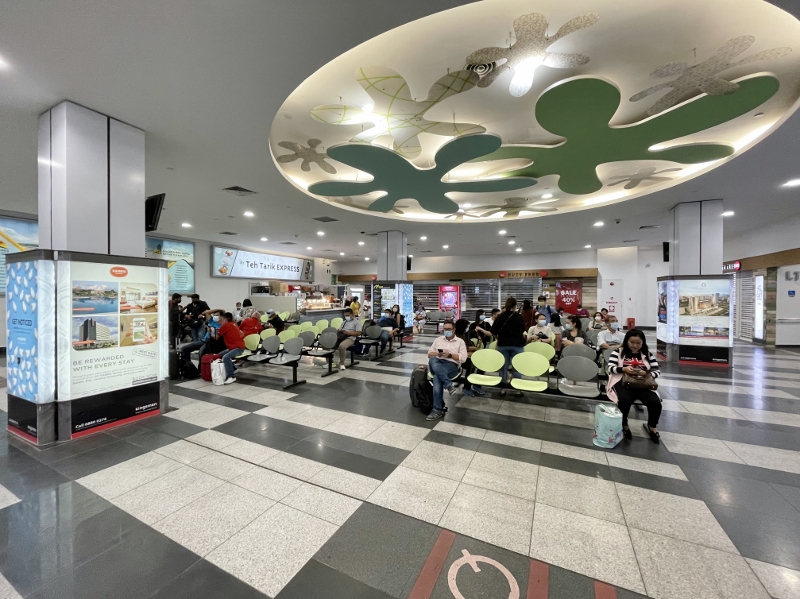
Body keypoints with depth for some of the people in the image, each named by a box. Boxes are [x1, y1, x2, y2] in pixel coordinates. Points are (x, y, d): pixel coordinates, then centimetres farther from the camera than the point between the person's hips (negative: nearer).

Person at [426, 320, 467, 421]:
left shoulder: (460, 341, 13)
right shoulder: (438, 340, 23)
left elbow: (463, 358, 2)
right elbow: (429, 354, 18)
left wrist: (450, 355, -11)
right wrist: (438, 353, -4)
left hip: (452, 365, -3)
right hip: (437, 364, 3)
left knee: (437, 377, -35)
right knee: (432, 360, -36)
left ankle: (438, 409, -31)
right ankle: (449, 385, -40)